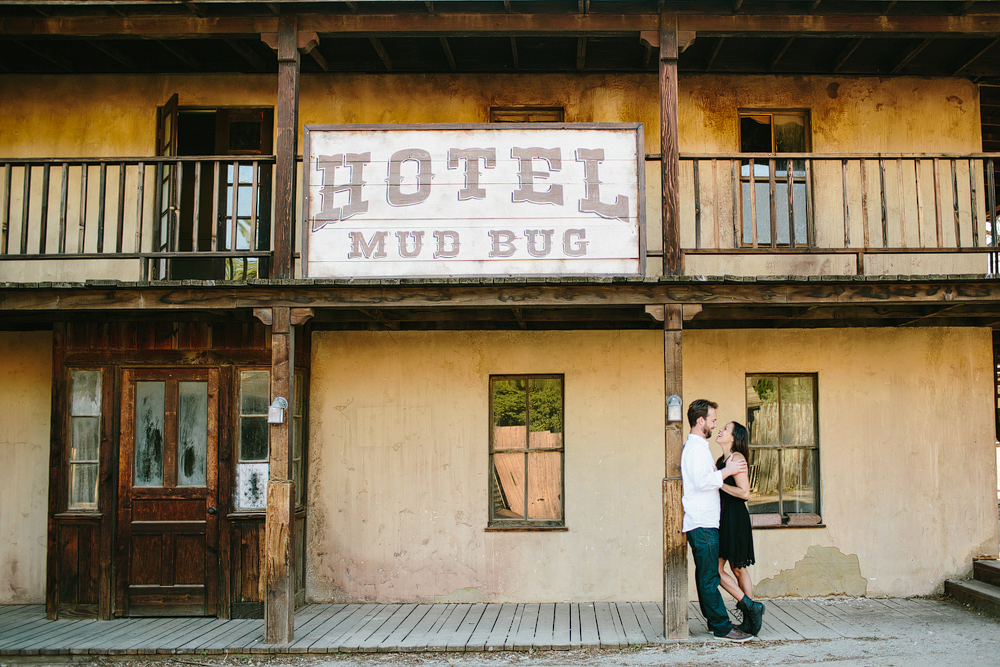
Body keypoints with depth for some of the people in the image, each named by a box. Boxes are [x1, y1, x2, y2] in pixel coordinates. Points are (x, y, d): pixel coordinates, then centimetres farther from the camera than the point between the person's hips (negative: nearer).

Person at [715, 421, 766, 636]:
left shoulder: (737, 458, -12)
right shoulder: (721, 460, 15)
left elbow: (744, 492, -19)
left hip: (734, 518, -9)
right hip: (723, 518, 9)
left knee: (716, 569, -8)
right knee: (737, 569, 10)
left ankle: (749, 606, -1)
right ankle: (750, 619, 14)